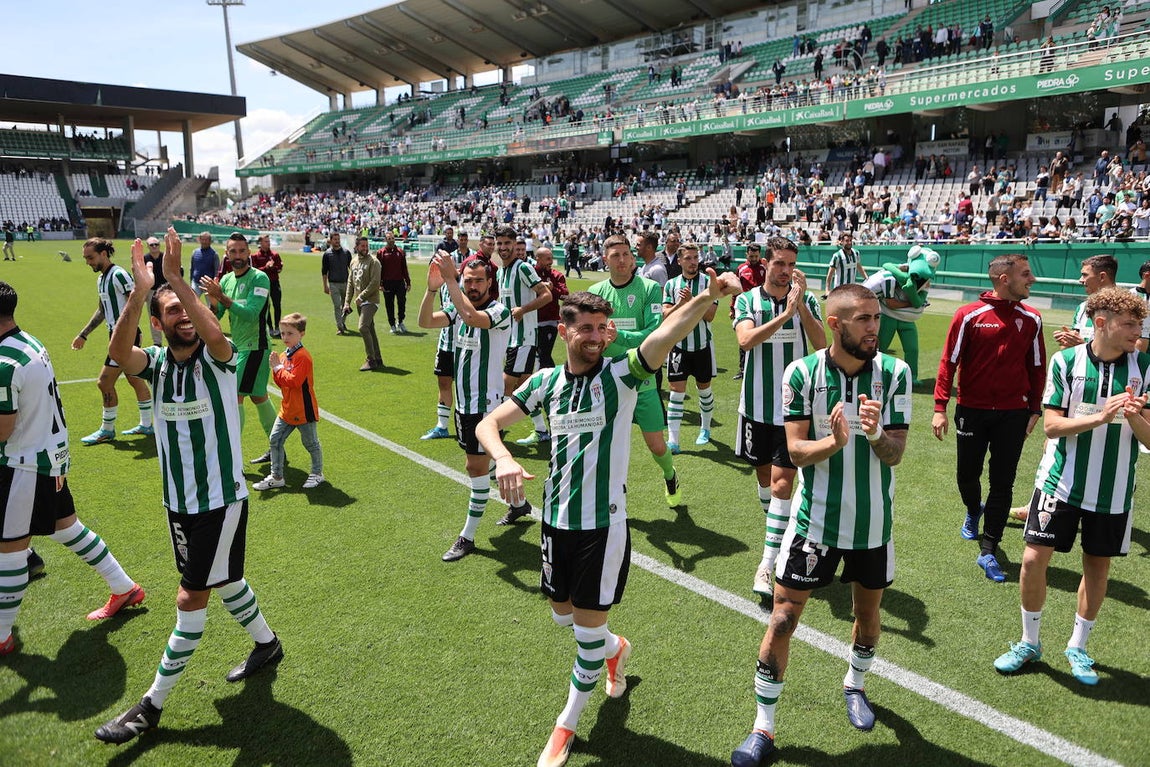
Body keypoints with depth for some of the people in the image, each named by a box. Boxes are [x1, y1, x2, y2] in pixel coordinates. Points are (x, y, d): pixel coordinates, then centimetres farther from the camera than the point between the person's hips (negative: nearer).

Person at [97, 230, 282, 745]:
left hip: (222, 499, -6)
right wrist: (139, 291, -35)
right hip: (178, 500, 6)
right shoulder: (156, 362, -2)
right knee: (221, 582, 21)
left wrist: (176, 277, -36)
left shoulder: (217, 357, -12)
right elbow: (118, 351, -24)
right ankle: (267, 644, 43)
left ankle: (152, 705, 15)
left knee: (190, 598, 1)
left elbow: (214, 334, -37)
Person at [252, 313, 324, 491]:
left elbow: (294, 382, -25)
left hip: (304, 411, -8)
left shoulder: (303, 356, -18)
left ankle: (317, 474, 24)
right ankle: (276, 477, 16)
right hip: (287, 409, 8)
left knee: (310, 443, 7)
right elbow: (281, 383, 10)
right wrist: (275, 368, -7)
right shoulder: (284, 355, 9)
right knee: (274, 440, 7)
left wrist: (278, 368, -17)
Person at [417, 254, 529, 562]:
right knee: (486, 461, 21)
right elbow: (425, 321, -8)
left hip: (486, 404, -8)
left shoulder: (500, 311, -16)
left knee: (477, 466, -2)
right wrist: (432, 288, -22)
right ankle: (518, 502, 43)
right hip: (463, 402, 8)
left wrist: (449, 279, -34)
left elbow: (471, 316, -37)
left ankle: (467, 536, 9)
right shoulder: (459, 308, 6)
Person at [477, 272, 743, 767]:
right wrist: (503, 459, -22)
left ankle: (566, 725, 29)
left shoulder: (621, 373, -12)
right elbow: (488, 423, 0)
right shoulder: (546, 382, 0)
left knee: (589, 627, 5)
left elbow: (669, 331, -29)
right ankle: (614, 649, 53)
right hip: (556, 519, 5)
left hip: (604, 524, -4)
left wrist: (709, 296, -47)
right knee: (562, 615, 20)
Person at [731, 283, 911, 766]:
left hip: (874, 523, 2)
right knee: (782, 621, -1)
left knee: (868, 613, 21)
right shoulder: (802, 373, -13)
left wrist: (875, 435, -32)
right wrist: (834, 442, -34)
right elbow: (797, 451, -13)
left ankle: (855, 685, 52)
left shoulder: (894, 373, -9)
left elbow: (896, 453, -10)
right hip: (816, 521, -2)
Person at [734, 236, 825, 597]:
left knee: (781, 482, -9)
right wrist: (784, 314, -27)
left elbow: (822, 344, -14)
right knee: (764, 475, 16)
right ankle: (778, 532, 43)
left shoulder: (807, 300, 0)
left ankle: (768, 563, -5)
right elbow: (745, 340, -19)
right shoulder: (747, 300, -1)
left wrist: (800, 304, -22)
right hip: (757, 405, 2)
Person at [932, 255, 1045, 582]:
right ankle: (973, 511, 46)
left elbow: (1037, 367, 8)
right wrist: (940, 407, -10)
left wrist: (1034, 409, 8)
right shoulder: (969, 315, -8)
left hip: (1013, 414, 2)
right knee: (966, 475, 11)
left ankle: (988, 552, 12)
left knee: (1002, 484, 2)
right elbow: (949, 362, -6)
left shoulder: (1031, 318, 1)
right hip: (972, 410, -1)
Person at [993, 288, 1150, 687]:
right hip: (1061, 482, -1)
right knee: (1034, 558, -3)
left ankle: (1078, 647, 31)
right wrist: (1100, 417, -24)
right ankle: (1029, 642, 19)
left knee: (1098, 566, 11)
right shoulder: (1066, 361, -7)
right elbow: (1051, 425, -10)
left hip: (1113, 490, 1)